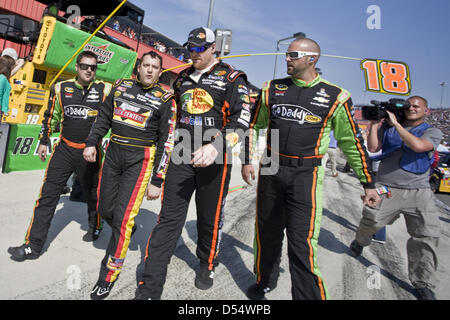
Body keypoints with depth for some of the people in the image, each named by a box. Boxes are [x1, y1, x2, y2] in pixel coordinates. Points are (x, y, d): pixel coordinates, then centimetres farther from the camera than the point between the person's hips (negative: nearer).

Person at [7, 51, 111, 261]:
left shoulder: (105, 90, -4)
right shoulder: (61, 88, 4)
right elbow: (51, 117, 15)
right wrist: (44, 141, 16)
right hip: (64, 149, 2)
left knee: (93, 194, 14)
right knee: (47, 196, -1)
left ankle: (95, 228, 40)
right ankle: (33, 245, 9)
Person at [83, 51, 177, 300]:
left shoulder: (165, 100, -2)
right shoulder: (121, 86, 10)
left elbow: (166, 142, -5)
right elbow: (104, 117, 19)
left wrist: (156, 181, -9)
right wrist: (92, 142, 6)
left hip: (140, 159, -5)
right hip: (113, 153, 5)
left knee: (123, 217, -9)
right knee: (105, 209, 9)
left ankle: (108, 278, 7)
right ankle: (126, 233, 43)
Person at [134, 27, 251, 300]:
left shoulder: (232, 78, -2)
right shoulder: (182, 79, 16)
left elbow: (241, 120, -14)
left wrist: (216, 146, -29)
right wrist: (177, 147, 22)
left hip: (215, 159, -4)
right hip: (183, 157, 4)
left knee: (210, 218, 9)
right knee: (169, 218, 1)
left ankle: (207, 265, 37)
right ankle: (150, 288, 8)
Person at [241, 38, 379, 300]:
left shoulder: (335, 96, -1)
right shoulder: (272, 88, 7)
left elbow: (353, 142, 4)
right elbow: (254, 127, 15)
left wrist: (368, 184, 6)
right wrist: (247, 161, 8)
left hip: (306, 175, -3)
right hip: (270, 170, 4)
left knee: (302, 243, -7)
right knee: (267, 232, 15)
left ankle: (309, 295, 12)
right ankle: (265, 282, 38)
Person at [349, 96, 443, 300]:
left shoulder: (433, 132, 6)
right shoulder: (388, 128, 12)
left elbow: (418, 146, -15)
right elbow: (372, 148, 4)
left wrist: (396, 124, -12)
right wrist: (374, 124, -1)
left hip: (419, 192, 0)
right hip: (387, 189, 0)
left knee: (426, 236, -5)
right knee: (372, 220, -9)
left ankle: (423, 284, 10)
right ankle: (360, 241, 28)